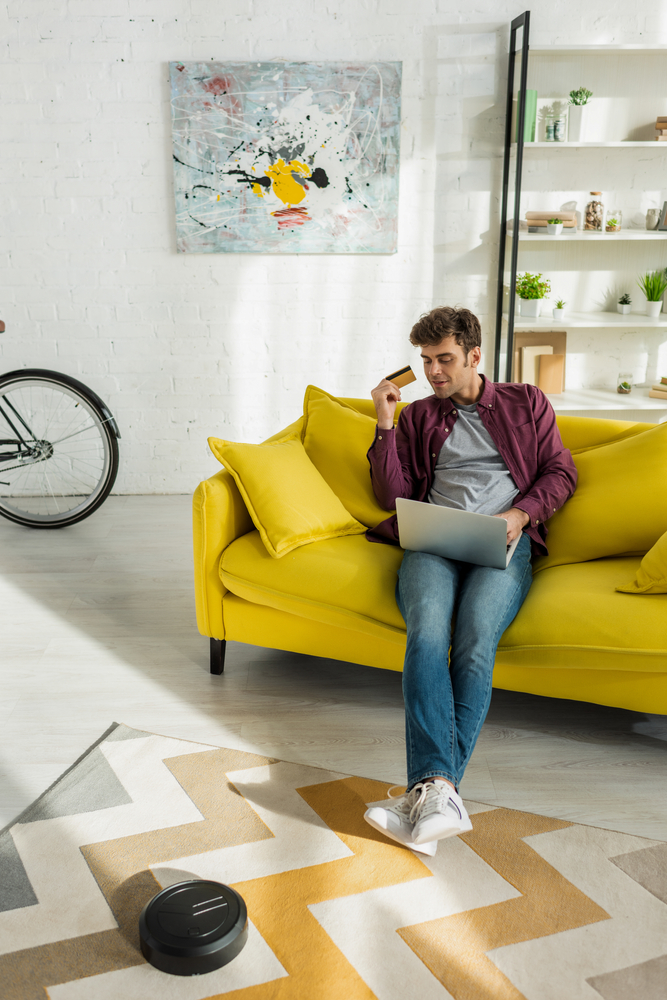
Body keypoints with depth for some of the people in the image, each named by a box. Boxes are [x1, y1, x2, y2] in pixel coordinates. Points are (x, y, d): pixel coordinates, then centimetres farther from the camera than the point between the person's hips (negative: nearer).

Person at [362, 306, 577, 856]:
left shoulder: (526, 402, 22)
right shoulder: (418, 416, 24)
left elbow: (561, 471, 16)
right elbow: (393, 496, 16)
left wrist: (521, 513, -3)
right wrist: (386, 425, 7)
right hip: (433, 543, 1)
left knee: (475, 646, -32)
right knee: (426, 635, -33)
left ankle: (430, 791, -35)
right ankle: (441, 794, -44)